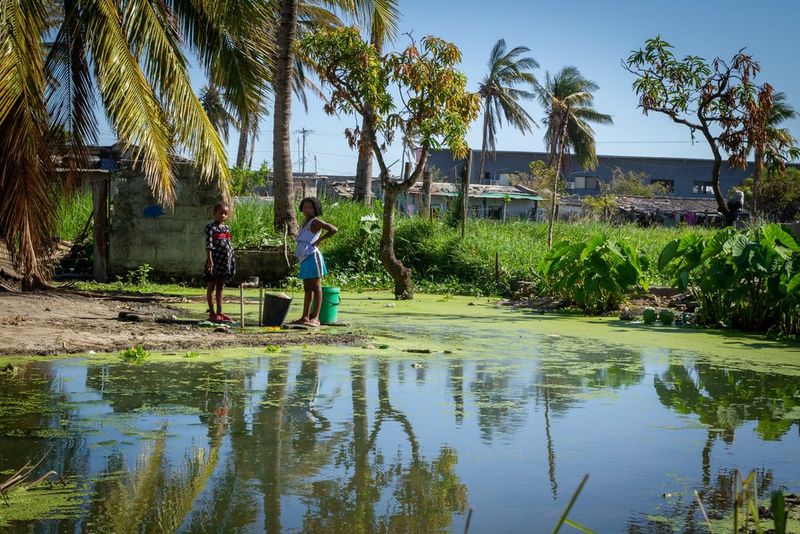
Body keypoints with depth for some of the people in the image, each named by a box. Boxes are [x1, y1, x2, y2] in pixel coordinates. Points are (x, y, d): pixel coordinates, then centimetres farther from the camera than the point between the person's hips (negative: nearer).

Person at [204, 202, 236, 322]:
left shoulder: (226, 228, 14)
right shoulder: (211, 227, -6)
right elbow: (208, 245, -13)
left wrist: (232, 260, 15)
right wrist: (210, 260, -20)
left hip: (226, 261, 7)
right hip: (215, 260, -7)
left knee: (220, 287, 13)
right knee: (211, 287, 1)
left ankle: (219, 312, 17)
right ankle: (212, 313, 2)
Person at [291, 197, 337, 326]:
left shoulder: (315, 222, -7)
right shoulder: (305, 223, 18)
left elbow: (333, 229, -18)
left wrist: (319, 240, -13)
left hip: (312, 257, -9)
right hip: (304, 258, 9)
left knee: (316, 287, -7)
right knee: (307, 288, 12)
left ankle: (315, 318, -7)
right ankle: (305, 317, 16)